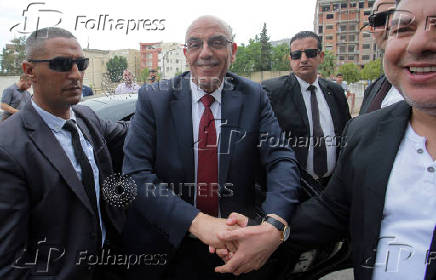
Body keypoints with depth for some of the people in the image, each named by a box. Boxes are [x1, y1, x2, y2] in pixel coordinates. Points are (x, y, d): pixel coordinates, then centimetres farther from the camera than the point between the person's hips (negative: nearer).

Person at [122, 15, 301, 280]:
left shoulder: (254, 97, -4)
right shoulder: (153, 98, -9)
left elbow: (282, 159, -14)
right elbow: (135, 174, -17)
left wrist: (275, 223, -33)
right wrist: (197, 222, -29)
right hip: (169, 244, -1)